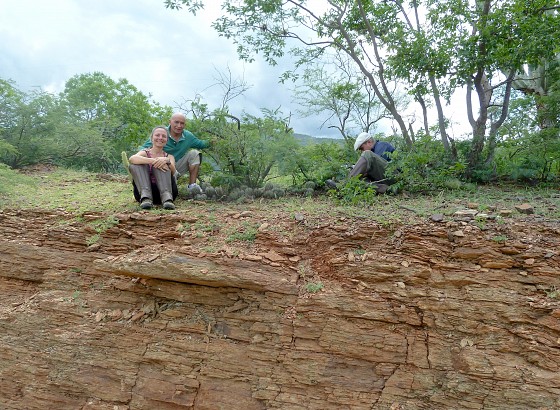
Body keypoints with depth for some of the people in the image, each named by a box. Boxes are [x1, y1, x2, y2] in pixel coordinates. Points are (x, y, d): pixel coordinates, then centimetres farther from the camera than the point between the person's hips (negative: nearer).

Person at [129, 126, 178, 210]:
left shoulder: (169, 156, 17)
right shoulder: (145, 153, 12)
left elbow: (173, 172, -7)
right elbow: (131, 159, -14)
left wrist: (167, 161, -30)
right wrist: (152, 161, -30)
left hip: (163, 189, 0)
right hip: (144, 190, 0)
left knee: (160, 164, -20)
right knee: (135, 165, -18)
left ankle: (167, 197, -39)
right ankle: (146, 197, -36)